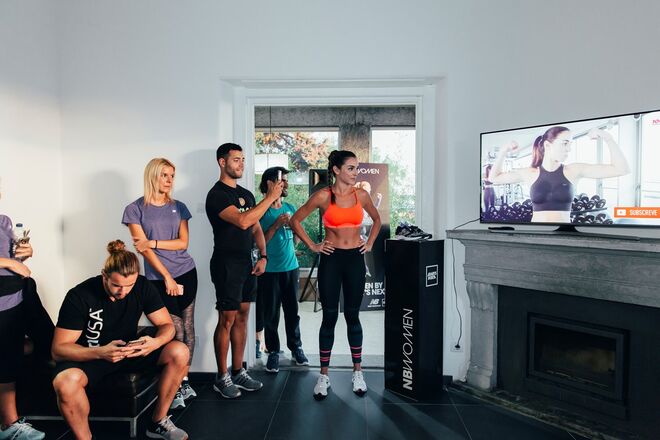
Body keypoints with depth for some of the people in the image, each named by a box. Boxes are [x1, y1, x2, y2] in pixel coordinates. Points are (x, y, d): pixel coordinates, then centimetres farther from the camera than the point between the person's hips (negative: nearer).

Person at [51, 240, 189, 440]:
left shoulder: (143, 287, -14)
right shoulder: (79, 296, -22)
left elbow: (167, 325, -9)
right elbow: (59, 349, -20)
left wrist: (156, 342, -33)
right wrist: (100, 352, -39)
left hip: (129, 350, 3)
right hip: (88, 356, -3)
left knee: (179, 352, -20)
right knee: (65, 382, -37)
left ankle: (158, 422, -2)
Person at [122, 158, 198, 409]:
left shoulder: (179, 207, 8)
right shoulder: (135, 209, -2)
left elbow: (183, 242, 2)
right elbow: (143, 248, -7)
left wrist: (153, 242, -12)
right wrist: (167, 278, -12)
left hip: (187, 273, 4)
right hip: (159, 278, -3)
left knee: (187, 328, 6)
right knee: (175, 332, -4)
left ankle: (184, 381, 20)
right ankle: (176, 388, 10)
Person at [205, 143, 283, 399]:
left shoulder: (246, 194, 14)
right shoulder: (217, 194, -11)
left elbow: (256, 227, 17)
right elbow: (243, 221, -26)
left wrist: (262, 255, 4)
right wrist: (270, 197, -22)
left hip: (247, 262, 8)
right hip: (227, 263, -8)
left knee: (242, 317, 12)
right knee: (227, 319, -2)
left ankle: (238, 372, 23)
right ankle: (222, 378, 12)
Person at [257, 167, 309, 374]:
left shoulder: (290, 208, 9)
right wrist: (276, 225, -17)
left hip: (291, 267, 4)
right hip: (269, 270, -4)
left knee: (292, 311, 11)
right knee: (271, 314, 4)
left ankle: (296, 347, 26)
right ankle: (273, 352, 18)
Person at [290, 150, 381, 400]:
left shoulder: (361, 195, 3)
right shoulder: (323, 196, -7)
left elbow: (377, 219, 20)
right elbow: (295, 221, -1)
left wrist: (370, 243, 11)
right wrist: (312, 246, -3)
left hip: (355, 259, 2)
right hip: (331, 259, -2)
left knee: (352, 316, 10)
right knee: (330, 317, 4)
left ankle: (358, 372, 24)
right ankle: (323, 376, 17)